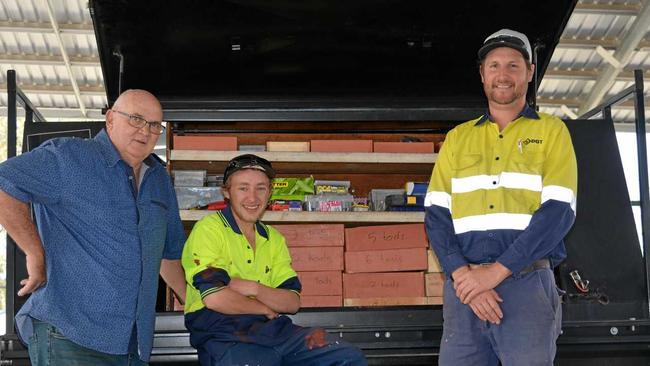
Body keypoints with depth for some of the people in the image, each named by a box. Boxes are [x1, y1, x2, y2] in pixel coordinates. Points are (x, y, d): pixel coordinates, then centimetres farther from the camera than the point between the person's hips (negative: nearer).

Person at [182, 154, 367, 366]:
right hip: (223, 335, -6)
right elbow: (214, 297, -15)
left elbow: (293, 303, 9)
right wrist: (266, 309, -1)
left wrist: (254, 289, -10)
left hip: (273, 328, 6)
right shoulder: (208, 229, -3)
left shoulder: (274, 238, 18)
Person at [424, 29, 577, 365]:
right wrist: (462, 273, -11)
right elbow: (437, 214, 7)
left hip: (527, 284, -2)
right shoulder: (457, 137, 15)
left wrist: (498, 270, -15)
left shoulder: (551, 131, 6)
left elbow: (558, 211, -6)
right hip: (463, 287, 3)